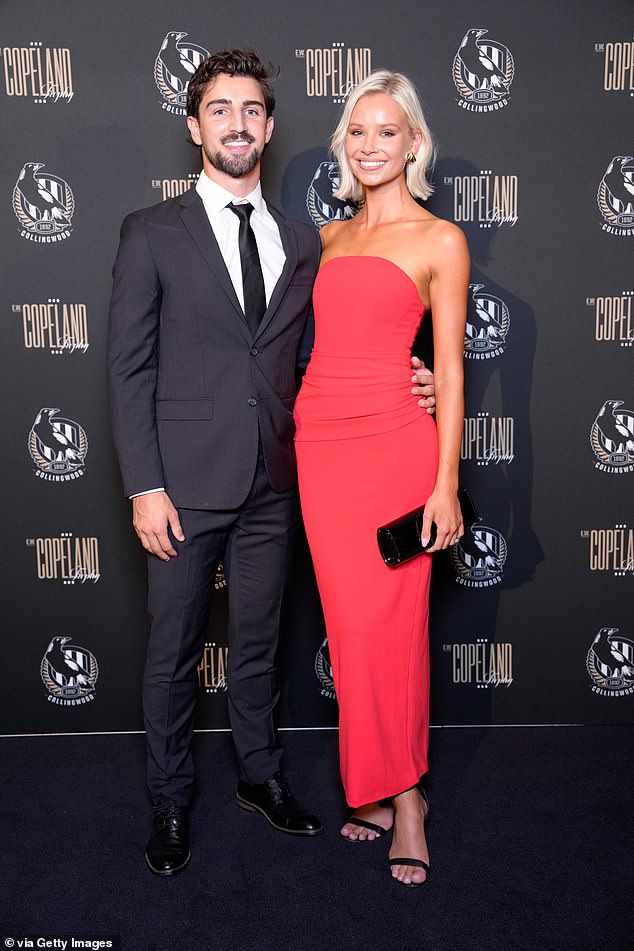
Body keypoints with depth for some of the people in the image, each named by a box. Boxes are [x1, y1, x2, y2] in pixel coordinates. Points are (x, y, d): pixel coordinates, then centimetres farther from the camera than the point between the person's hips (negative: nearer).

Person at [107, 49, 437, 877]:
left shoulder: (302, 242, 10)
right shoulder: (152, 233, -1)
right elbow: (130, 368, -4)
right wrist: (145, 486, -11)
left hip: (270, 486, 3)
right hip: (185, 486, -3)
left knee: (258, 643, 17)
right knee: (174, 654, 10)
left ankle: (260, 777, 38)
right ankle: (171, 802, 30)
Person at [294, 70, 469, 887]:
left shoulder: (440, 240, 1)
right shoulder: (329, 237, 16)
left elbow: (450, 369, -3)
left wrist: (446, 482, -9)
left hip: (394, 441, -5)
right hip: (320, 440, 5)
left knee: (391, 623, 0)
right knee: (349, 622, 7)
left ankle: (398, 790, 18)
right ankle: (384, 787, 22)